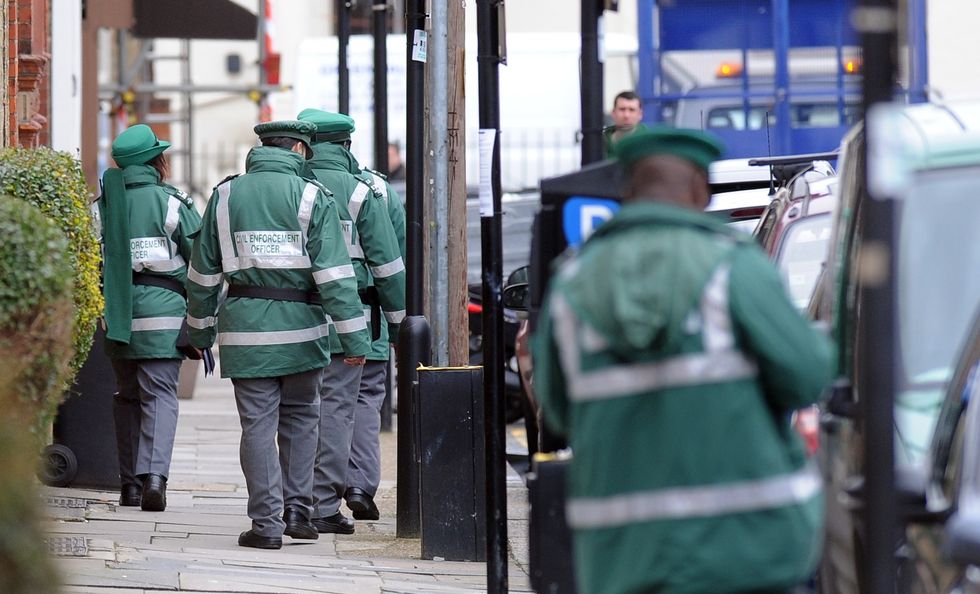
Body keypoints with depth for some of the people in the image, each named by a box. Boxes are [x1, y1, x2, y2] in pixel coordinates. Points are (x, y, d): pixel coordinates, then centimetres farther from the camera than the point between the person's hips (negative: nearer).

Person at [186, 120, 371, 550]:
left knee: (258, 425, 3)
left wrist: (200, 328, 23)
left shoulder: (225, 196, 7)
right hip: (300, 326, -1)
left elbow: (203, 271, 12)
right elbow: (334, 272, -8)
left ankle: (267, 523, -1)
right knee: (300, 419, 15)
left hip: (245, 328, 1)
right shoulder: (312, 197, -3)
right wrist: (353, 336, -7)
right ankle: (298, 510, 11)